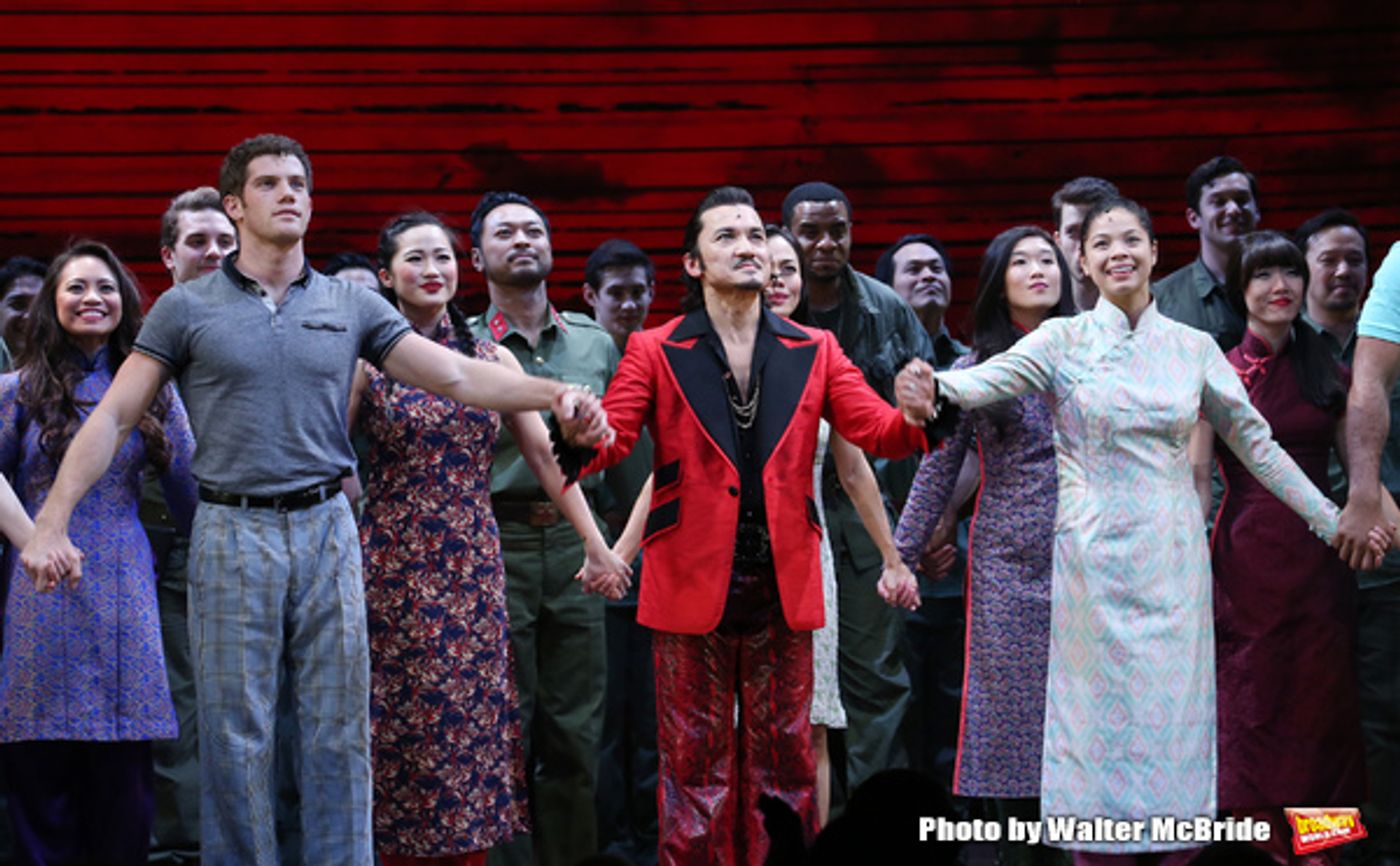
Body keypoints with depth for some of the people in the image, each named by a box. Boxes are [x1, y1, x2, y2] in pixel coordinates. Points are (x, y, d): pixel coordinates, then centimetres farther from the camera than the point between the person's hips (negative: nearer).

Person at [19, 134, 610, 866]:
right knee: (235, 735, 1)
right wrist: (52, 523, -10)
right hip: (233, 534, -2)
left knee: (339, 729, 4)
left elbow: (460, 375, 4)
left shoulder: (351, 307, 9)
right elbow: (112, 419, 0)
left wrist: (554, 394, -12)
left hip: (326, 530, 2)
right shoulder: (187, 308, 3)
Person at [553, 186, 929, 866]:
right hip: (692, 585, -2)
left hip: (782, 585, 2)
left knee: (781, 760, 7)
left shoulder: (813, 352, 10)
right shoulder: (656, 352, 4)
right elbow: (609, 440, -8)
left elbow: (877, 431, 0)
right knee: (697, 764, 3)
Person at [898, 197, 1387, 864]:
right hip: (1098, 555, -2)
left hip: (1173, 558, 2)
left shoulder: (1194, 347, 7)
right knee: (1103, 722, -1)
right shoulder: (1063, 340, -1)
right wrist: (932, 386, -42)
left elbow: (1255, 441, 13)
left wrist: (1329, 519, 9)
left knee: (1172, 718, 3)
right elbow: (990, 378, -19)